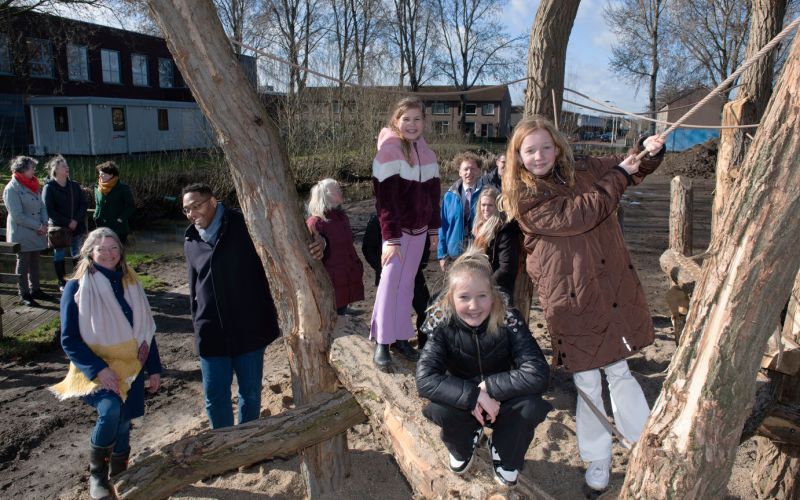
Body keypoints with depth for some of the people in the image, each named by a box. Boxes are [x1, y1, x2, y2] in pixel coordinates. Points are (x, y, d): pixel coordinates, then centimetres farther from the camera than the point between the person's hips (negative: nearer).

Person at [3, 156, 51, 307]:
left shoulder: (33, 186, 10)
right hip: (22, 234, -7)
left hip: (36, 233, 7)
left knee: (34, 263, 14)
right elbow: (17, 216, -18)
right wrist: (38, 226, -17)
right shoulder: (12, 189, -13)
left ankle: (35, 290, 26)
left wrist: (44, 224, -6)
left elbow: (42, 207, 10)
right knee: (23, 264, 2)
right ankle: (24, 295, 10)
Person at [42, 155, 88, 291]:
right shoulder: (49, 187, -6)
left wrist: (76, 220, -11)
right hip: (58, 228, -3)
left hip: (77, 227, 3)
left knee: (77, 255, 9)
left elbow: (83, 204, 4)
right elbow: (49, 210, -11)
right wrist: (67, 222, -16)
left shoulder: (75, 185, 6)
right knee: (59, 255, 6)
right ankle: (62, 282, 15)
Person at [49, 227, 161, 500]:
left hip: (131, 369, 4)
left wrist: (154, 369, 9)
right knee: (110, 409, -28)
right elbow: (69, 339, -9)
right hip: (97, 369, -4)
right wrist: (98, 369, -19)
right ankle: (96, 473, -3)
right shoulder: (77, 287, -6)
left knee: (123, 424, 8)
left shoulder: (130, 284, 6)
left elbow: (147, 330, 12)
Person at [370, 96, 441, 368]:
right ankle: (382, 343, 4)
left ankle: (401, 337, 18)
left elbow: (433, 192, 13)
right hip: (396, 229, -6)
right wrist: (390, 238, -21)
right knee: (390, 282, -5)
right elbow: (385, 198, -18)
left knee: (407, 284, 10)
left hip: (419, 229, 6)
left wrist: (434, 228, 11)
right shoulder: (389, 151, -13)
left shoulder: (426, 152, 8)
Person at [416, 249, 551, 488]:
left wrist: (488, 386, -30)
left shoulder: (509, 321, -23)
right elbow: (425, 379, -31)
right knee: (439, 408, -33)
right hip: (463, 404, 0)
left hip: (503, 402, 0)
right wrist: (474, 396, -39)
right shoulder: (444, 326, -21)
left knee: (531, 406, -32)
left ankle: (504, 456, 4)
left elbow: (538, 375, -31)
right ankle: (464, 446, 7)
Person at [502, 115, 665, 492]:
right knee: (587, 382, 7)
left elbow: (633, 168, 19)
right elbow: (577, 216, -19)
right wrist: (618, 176, -11)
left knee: (618, 371, 15)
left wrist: (649, 152, -4)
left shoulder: (581, 171, 7)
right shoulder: (525, 196, -8)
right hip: (570, 298, -4)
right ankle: (597, 460, 26)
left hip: (614, 287, 4)